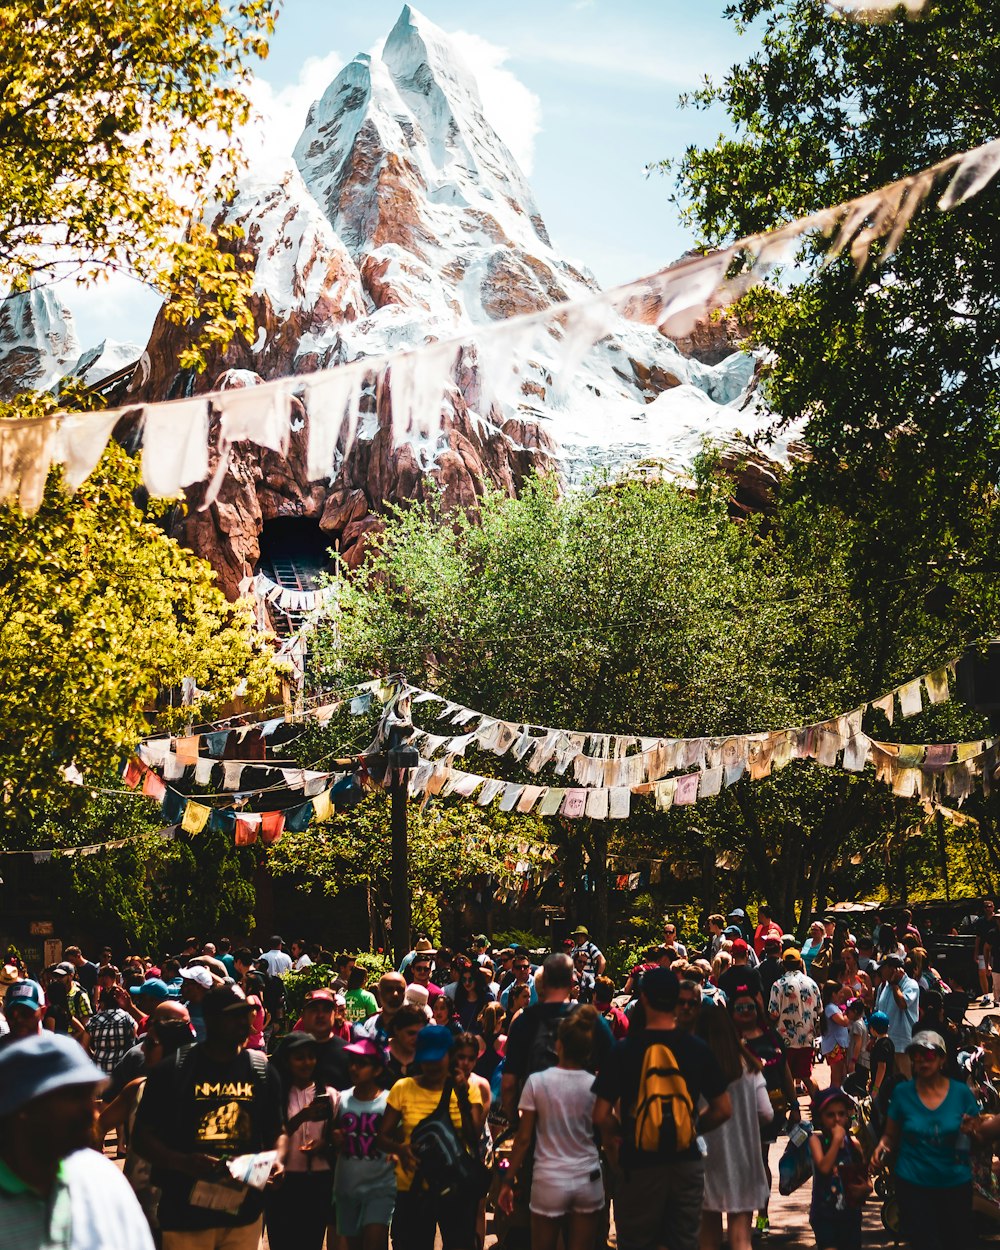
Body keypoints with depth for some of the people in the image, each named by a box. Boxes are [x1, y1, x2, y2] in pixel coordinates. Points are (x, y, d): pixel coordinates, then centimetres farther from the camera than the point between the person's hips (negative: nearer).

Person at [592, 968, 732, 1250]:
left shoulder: (624, 1050, -11)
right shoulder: (697, 1049, -4)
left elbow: (601, 1116, -12)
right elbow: (723, 1109, 1)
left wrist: (615, 1138, 8)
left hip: (639, 1166, -2)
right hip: (687, 1163, 2)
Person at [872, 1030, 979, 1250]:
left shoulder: (961, 1092, -2)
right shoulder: (902, 1092, -3)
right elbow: (890, 1135, 4)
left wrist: (970, 1130, -16)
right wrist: (883, 1145, -18)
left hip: (956, 1183, 1)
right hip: (913, 1183, -1)